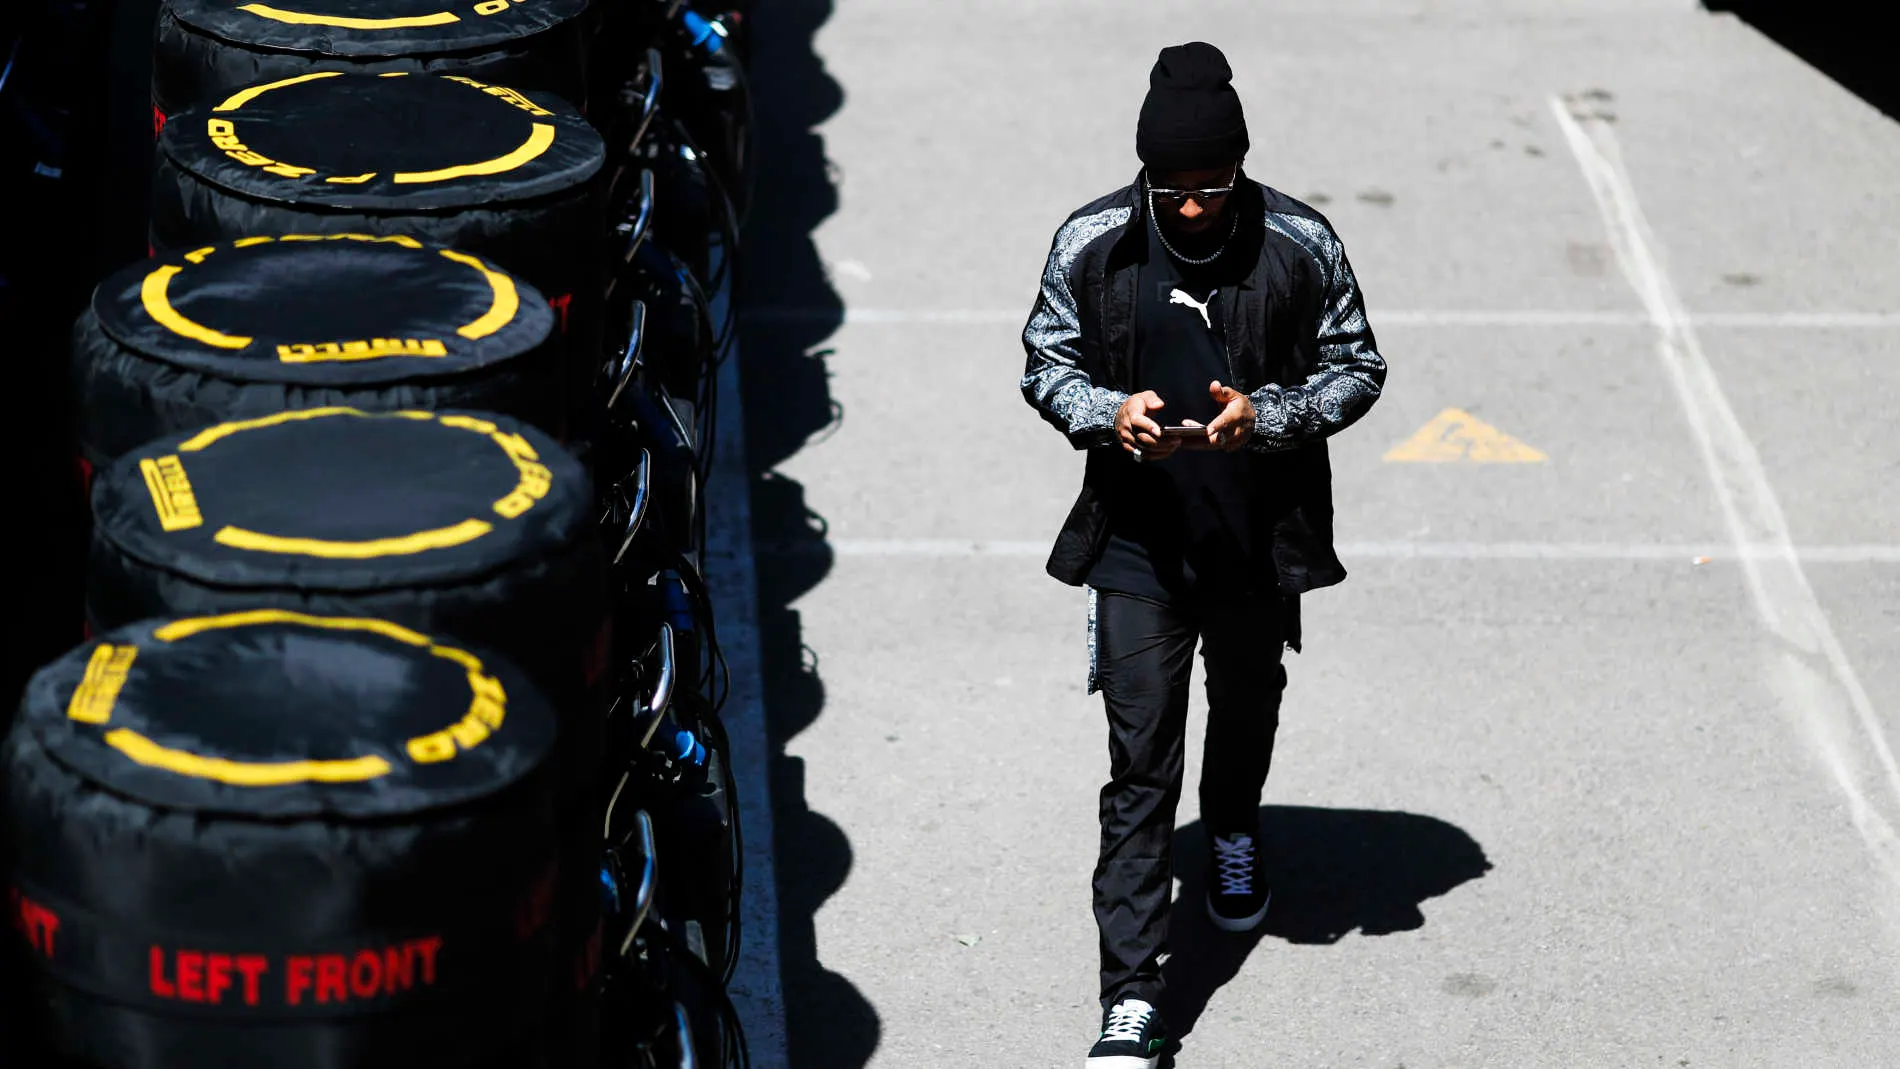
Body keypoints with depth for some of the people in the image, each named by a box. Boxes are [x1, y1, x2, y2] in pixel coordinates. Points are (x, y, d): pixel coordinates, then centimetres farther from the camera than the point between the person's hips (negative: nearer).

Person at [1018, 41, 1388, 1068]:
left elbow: (1357, 369, -3)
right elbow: (1044, 363, 0)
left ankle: (1233, 836, 60)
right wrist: (1110, 414, -21)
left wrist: (1264, 416, -21)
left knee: (1247, 708, 27)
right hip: (1137, 545, -2)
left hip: (1262, 540, 2)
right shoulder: (1091, 245, -11)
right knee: (1140, 764, -6)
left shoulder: (1301, 246, -12)